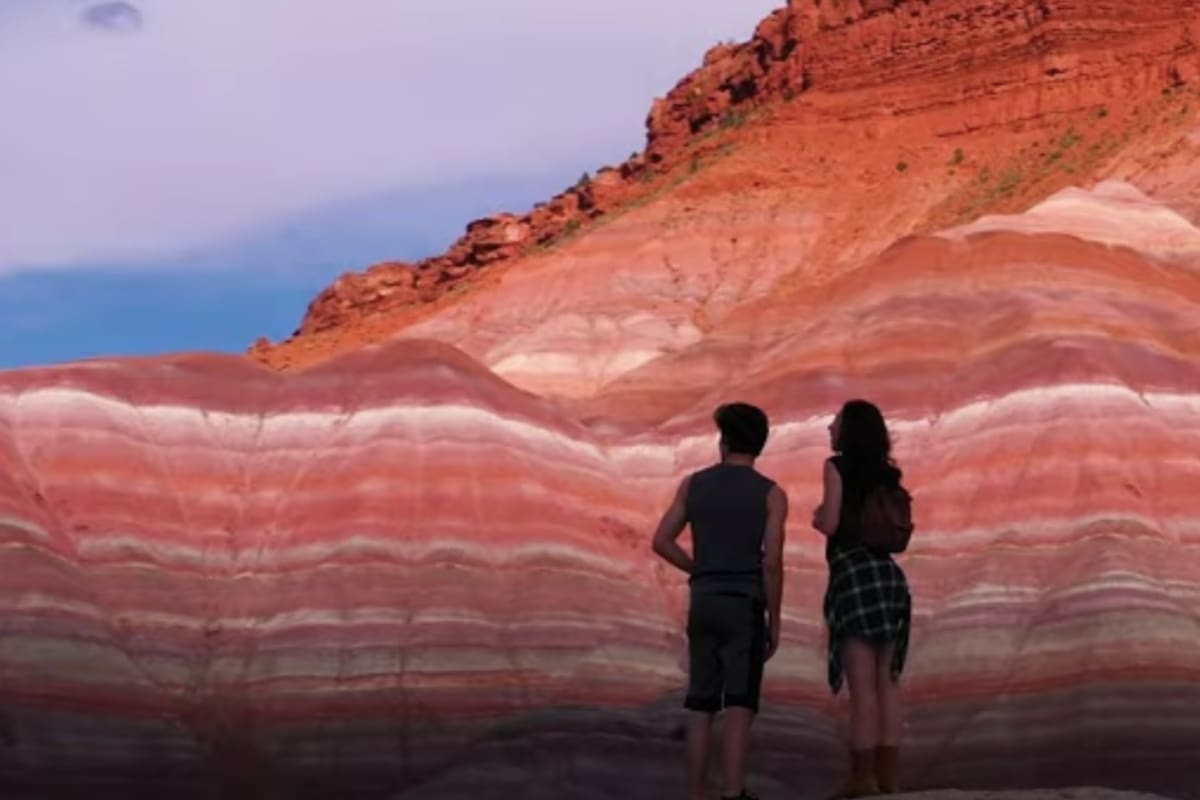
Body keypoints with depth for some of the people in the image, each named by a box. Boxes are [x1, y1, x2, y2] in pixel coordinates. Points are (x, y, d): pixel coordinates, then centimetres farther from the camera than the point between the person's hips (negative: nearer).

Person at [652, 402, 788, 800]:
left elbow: (661, 541, 3)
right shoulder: (771, 494, -3)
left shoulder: (693, 484, 7)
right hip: (744, 606, -4)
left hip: (703, 604, 4)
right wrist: (775, 621, -3)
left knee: (701, 707, 8)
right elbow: (771, 563, -10)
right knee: (739, 707, -5)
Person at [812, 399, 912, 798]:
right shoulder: (888, 474, 16)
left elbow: (830, 524, -9)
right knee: (887, 682, 5)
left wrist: (816, 517, 12)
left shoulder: (838, 466, -2)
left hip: (854, 574, -6)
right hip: (888, 574, 6)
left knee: (861, 684, -8)